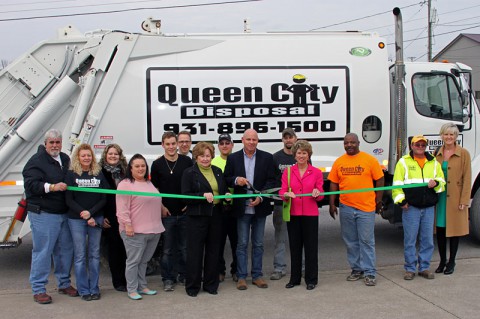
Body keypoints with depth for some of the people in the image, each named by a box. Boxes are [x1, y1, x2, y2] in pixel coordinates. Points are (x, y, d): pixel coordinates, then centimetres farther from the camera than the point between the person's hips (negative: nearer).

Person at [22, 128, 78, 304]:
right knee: (42, 251, -3)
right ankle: (38, 289, 6)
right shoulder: (36, 161, -7)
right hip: (43, 214, -7)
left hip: (64, 214, 7)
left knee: (65, 249, 13)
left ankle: (64, 283, 27)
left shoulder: (65, 159, 16)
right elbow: (30, 185, -17)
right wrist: (52, 187, -26)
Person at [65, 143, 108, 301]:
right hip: (76, 220, -2)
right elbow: (69, 200, -3)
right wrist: (84, 215, -12)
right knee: (80, 255, 1)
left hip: (96, 218, 2)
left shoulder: (99, 174, 6)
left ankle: (94, 288, 15)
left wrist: (91, 213, -11)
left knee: (94, 254, 6)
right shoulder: (71, 174, 0)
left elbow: (104, 199, 3)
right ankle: (83, 290, 9)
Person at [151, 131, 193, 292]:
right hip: (166, 213, -1)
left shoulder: (187, 161, 1)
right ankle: (168, 278, 15)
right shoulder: (157, 164, -1)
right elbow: (154, 188, 4)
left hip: (185, 211, 1)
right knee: (167, 249, 4)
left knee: (185, 247, 10)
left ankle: (183, 275, 24)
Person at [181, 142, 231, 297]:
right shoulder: (189, 173, -2)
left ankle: (211, 284, 20)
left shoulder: (218, 171, 14)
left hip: (215, 215, 5)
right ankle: (192, 286, 10)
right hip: (197, 216, -5)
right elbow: (185, 196, -10)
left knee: (213, 250, 9)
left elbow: (224, 190, 22)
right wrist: (203, 195, -24)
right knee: (195, 251, -1)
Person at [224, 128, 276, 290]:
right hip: (242, 208, -1)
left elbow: (271, 181, -1)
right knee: (242, 244, 5)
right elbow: (226, 179, 4)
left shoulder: (267, 157, 2)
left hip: (259, 207, 1)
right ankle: (241, 277, 12)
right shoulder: (233, 158, 2)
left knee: (258, 244, 10)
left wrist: (260, 197, -14)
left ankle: (257, 275, 20)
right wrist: (236, 180, -18)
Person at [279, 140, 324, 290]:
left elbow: (321, 195, 4)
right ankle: (294, 278, 20)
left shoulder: (316, 172, 3)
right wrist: (287, 194, -22)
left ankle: (311, 279, 13)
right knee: (294, 246, 8)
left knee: (311, 246, 2)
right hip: (293, 214, 1)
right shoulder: (288, 172, 6)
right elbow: (282, 192, 1)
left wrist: (317, 193, -19)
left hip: (310, 214, -1)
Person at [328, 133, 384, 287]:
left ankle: (369, 273, 8)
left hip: (366, 207, -3)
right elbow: (333, 183, 10)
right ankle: (356, 269, 24)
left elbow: (380, 181, 2)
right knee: (351, 242, 11)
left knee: (366, 241, 0)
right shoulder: (339, 162, 6)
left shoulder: (370, 160, -2)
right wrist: (332, 204, 5)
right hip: (346, 208, 3)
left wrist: (378, 201, 0)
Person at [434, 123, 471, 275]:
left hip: (455, 197, -3)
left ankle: (451, 262, 17)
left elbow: (467, 178, -5)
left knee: (454, 228, 5)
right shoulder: (437, 154, 9)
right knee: (440, 229, 6)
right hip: (439, 196, 3)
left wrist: (464, 200, -10)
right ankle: (442, 261, 20)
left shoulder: (464, 154, -3)